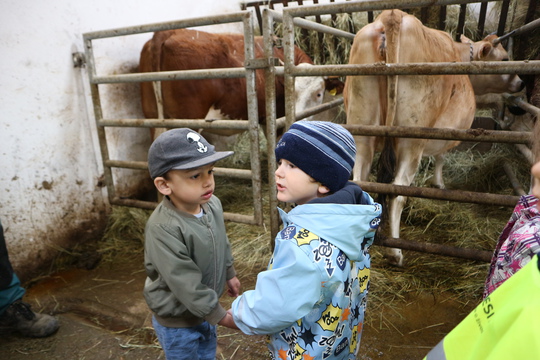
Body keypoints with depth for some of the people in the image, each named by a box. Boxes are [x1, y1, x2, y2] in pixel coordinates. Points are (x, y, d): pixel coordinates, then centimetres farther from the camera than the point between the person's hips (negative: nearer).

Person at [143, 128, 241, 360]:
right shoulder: (163, 229, -35)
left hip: (206, 310, 6)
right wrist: (224, 317, -22)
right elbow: (187, 285, -30)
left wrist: (230, 274, 18)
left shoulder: (212, 204, -12)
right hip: (177, 321, -6)